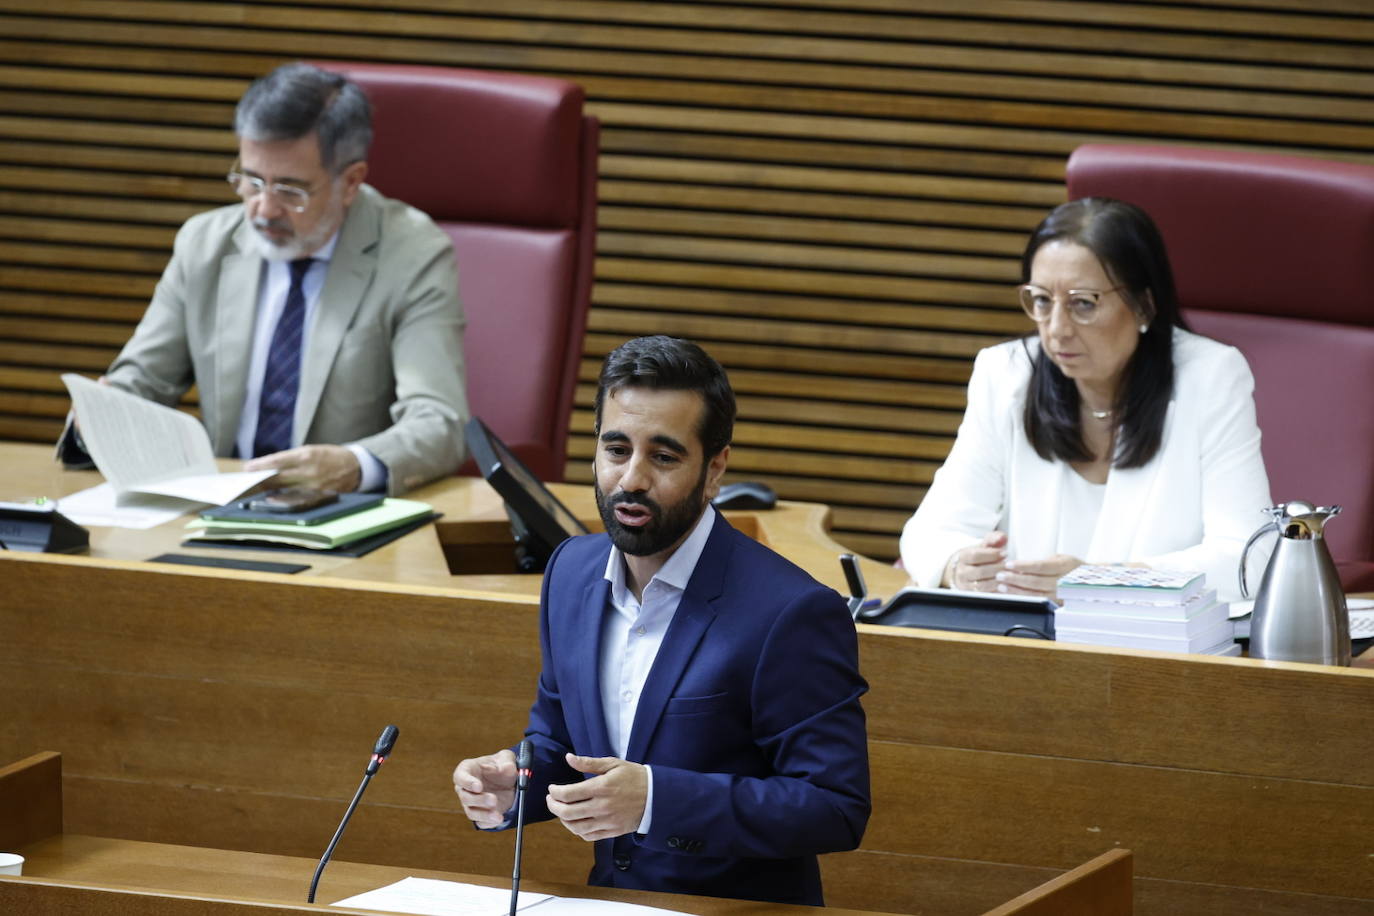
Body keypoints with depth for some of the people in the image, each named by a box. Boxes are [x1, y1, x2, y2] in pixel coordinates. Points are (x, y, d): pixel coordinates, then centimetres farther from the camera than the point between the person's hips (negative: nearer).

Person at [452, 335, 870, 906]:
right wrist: (511, 785, -3)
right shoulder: (572, 571, 8)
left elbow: (836, 809, -15)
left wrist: (657, 799, -24)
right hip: (607, 902, 5)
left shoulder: (792, 615, -14)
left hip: (739, 908, -5)